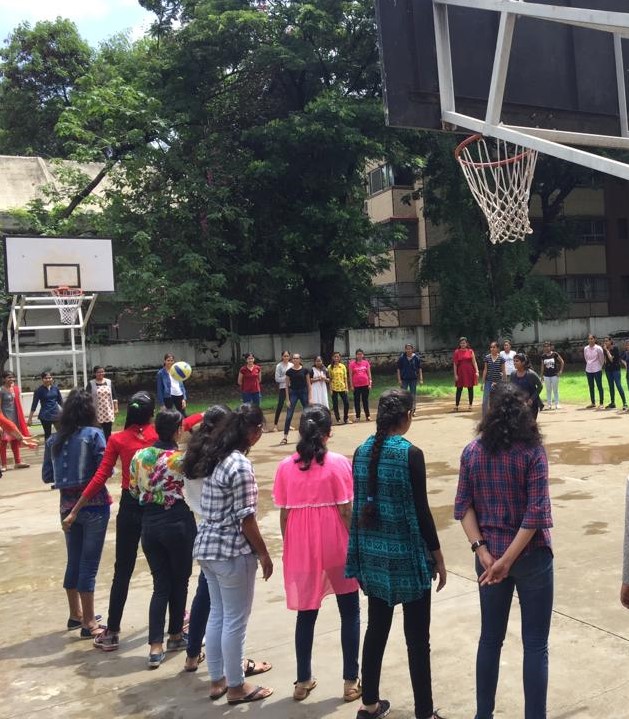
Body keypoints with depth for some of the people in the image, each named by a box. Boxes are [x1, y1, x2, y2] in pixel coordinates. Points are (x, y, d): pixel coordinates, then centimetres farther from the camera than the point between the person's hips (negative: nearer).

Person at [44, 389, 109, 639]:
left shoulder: (53, 439, 4)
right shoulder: (93, 434, -11)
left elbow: (47, 476, 8)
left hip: (67, 505, 5)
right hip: (94, 505, -5)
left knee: (74, 561, 19)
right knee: (89, 563, 2)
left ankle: (76, 615, 33)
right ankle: (88, 623, 9)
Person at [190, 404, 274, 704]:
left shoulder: (213, 457, 7)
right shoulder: (240, 465, -20)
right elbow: (245, 518, -19)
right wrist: (264, 554, -9)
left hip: (207, 547, 9)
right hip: (232, 552, -9)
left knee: (217, 615, 19)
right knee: (235, 621, 6)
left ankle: (217, 679, 31)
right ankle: (236, 687, 20)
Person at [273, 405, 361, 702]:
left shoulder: (285, 466, -3)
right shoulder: (339, 463, -11)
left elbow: (284, 514, 0)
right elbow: (346, 511, -11)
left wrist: (289, 548, 11)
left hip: (302, 549, 3)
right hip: (336, 546, -2)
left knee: (306, 613, 16)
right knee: (350, 613, 13)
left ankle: (303, 681, 25)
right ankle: (351, 681, 19)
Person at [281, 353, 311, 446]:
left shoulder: (305, 370, -1)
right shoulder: (289, 371, -2)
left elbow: (309, 384, 3)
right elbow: (287, 386, 2)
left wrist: (310, 398, -2)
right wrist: (288, 400, -3)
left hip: (304, 393, 1)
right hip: (293, 393, 0)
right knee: (289, 415, -6)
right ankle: (285, 437, -5)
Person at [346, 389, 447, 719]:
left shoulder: (362, 451, 1)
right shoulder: (410, 454, -16)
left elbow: (359, 504, 7)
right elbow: (420, 510, -14)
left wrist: (364, 547, 17)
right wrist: (437, 555, -4)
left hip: (373, 552, 6)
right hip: (406, 554, -6)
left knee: (376, 628, 18)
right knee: (417, 637, 6)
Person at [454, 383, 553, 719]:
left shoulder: (472, 452, -1)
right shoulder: (532, 451, -12)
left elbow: (463, 507, -4)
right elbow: (537, 512, -17)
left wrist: (482, 551, -7)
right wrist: (508, 560, -14)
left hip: (489, 555, 4)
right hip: (531, 556, -4)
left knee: (490, 639, 17)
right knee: (535, 644, 9)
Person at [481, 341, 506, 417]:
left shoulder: (501, 358, -1)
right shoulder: (487, 357, 0)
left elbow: (503, 371, 3)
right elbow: (485, 370, 4)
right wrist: (483, 382, 2)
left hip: (498, 382, 0)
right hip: (488, 382, 0)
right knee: (485, 400, -3)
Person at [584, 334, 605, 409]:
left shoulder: (598, 348, -11)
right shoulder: (585, 348, 2)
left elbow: (602, 359, -2)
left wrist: (600, 366, 6)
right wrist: (589, 365, 14)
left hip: (597, 370, -5)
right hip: (588, 370, 5)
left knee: (599, 386, -1)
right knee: (591, 387, 10)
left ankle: (601, 403, 4)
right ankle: (593, 403, 19)